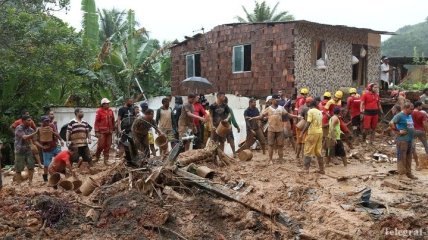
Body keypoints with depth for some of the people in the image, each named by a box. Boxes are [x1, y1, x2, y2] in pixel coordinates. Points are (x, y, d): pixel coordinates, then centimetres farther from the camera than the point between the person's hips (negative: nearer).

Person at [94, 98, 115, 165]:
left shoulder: (110, 111, 9)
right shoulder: (99, 111, -5)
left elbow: (113, 121, 17)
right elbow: (96, 122, -6)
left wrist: (113, 129, 17)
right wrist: (96, 131, -9)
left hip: (109, 131, 5)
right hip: (102, 131, -5)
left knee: (108, 146, 6)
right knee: (101, 145, -5)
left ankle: (106, 160, 13)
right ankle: (97, 157, 19)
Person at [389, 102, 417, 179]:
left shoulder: (410, 116, 14)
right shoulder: (399, 115, -13)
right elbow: (391, 123, -25)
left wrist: (411, 132, 15)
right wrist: (398, 131, -19)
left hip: (410, 139, 9)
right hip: (402, 140, -9)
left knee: (409, 157, 15)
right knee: (402, 157, -3)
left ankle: (408, 173, 25)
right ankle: (401, 174, 4)